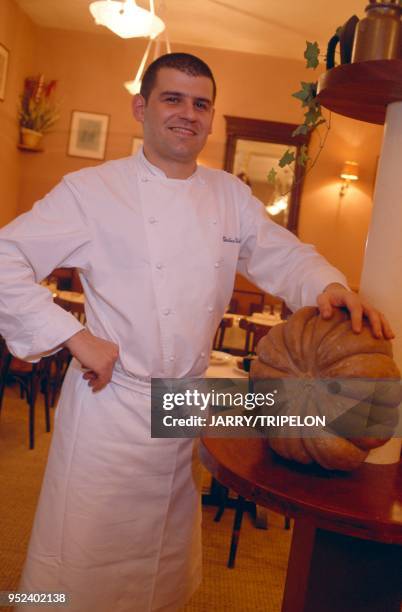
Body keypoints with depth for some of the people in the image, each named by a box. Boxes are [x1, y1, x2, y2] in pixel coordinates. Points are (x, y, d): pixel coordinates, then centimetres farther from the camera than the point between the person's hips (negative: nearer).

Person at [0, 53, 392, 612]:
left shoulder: (230, 195, 6)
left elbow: (283, 255, 10)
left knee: (168, 563, 23)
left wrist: (330, 287, -11)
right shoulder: (92, 190, -10)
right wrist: (73, 337, -18)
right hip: (110, 405, -4)